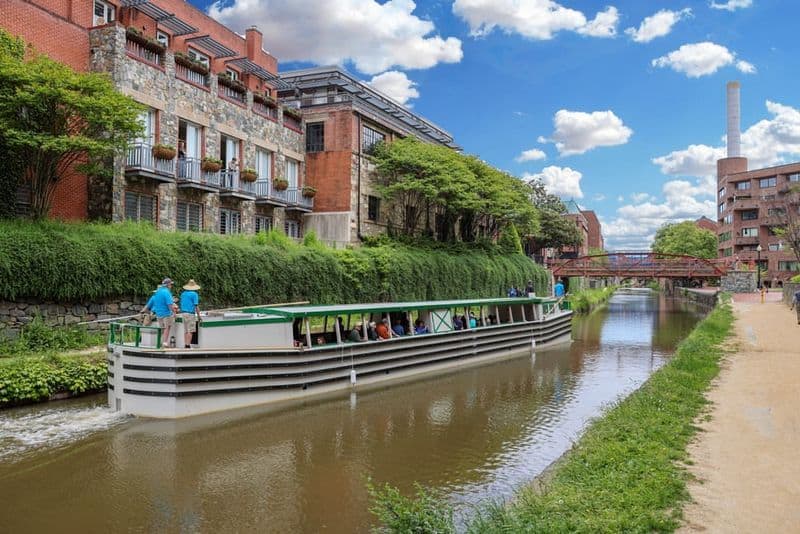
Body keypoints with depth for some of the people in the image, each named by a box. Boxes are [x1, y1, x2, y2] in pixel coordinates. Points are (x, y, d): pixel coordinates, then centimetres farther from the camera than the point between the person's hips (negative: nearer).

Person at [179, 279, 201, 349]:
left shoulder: (183, 293, 13)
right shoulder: (194, 294, -7)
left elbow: (181, 304, 15)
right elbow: (196, 306, -11)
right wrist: (199, 316, -6)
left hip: (183, 313, 7)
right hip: (190, 313, -7)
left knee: (185, 331, 10)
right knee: (190, 331, -5)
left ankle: (185, 345, 9)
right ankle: (188, 345, -10)